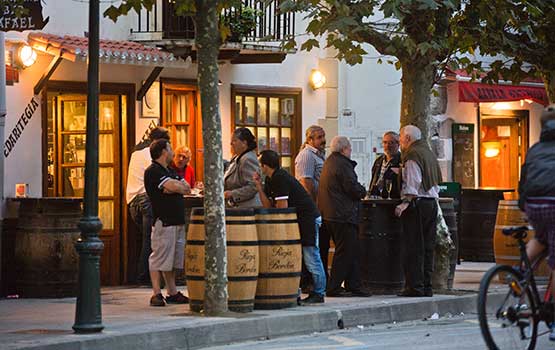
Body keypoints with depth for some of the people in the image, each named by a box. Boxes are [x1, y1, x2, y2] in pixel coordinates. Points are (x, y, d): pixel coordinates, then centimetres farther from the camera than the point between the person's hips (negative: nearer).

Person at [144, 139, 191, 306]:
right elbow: (174, 187, -20)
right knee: (159, 258, -7)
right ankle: (156, 294, -7)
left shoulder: (170, 171, 21)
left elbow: (187, 188, 11)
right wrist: (180, 186, 2)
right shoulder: (153, 171, -9)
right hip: (163, 221, -9)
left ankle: (173, 293, 15)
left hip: (177, 222, 9)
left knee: (173, 259, 11)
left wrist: (175, 186, -7)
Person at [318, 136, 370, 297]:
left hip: (329, 214, 10)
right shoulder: (342, 164, -14)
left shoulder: (329, 162, 18)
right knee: (346, 252, -5)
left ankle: (353, 286, 16)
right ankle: (333, 288, -6)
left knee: (351, 251, 14)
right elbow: (353, 188, -19)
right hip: (343, 215, -10)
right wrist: (363, 191, 1)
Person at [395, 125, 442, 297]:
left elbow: (413, 183, -18)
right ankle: (426, 286, 10)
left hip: (417, 204, -9)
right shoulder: (428, 153, 18)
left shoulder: (412, 155, -9)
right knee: (427, 246, 9)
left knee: (412, 247, -6)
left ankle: (415, 286, -9)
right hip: (432, 202, 9)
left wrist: (406, 202, -25)